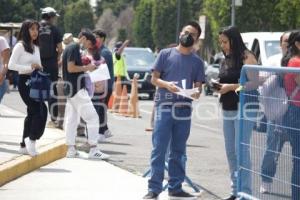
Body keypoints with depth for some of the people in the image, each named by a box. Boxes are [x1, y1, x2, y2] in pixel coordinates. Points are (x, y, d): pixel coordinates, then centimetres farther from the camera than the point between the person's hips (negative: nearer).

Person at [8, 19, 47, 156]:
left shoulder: (36, 47, 16)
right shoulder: (20, 46, -8)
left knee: (33, 113, 9)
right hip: (25, 82, -8)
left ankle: (25, 145, 16)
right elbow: (11, 65, -16)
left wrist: (39, 68, 2)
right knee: (41, 110, -17)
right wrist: (30, 67, -21)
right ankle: (31, 139, -9)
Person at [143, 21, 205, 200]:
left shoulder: (197, 61, 12)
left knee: (178, 151, 10)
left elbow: (198, 86, 10)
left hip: (184, 109, 3)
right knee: (159, 149, -7)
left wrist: (197, 93, -14)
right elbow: (154, 79, 4)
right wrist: (167, 84, -15)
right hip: (164, 106, -3)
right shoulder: (166, 54, 5)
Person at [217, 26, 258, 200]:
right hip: (227, 110, 8)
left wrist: (231, 87, -18)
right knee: (231, 152, 8)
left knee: (241, 151, -10)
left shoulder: (247, 58, -9)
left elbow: (254, 83, -16)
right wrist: (219, 87, 6)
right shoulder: (225, 61, 14)